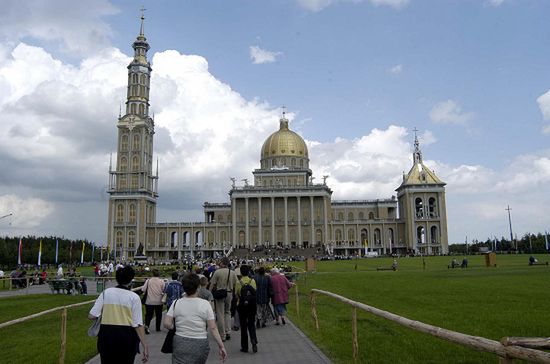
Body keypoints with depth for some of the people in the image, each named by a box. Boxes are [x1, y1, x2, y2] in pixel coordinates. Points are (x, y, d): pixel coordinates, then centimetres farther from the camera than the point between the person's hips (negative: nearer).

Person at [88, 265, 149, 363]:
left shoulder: (106, 292, 0)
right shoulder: (134, 297, -7)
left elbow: (91, 316, -3)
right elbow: (138, 325, -11)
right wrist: (145, 346, -8)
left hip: (106, 334, 2)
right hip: (126, 336, -2)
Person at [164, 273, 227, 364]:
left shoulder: (176, 303, -2)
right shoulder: (205, 304, -7)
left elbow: (167, 324, -7)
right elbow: (213, 328, -8)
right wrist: (221, 346, -4)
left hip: (180, 344, 0)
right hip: (200, 345, 0)